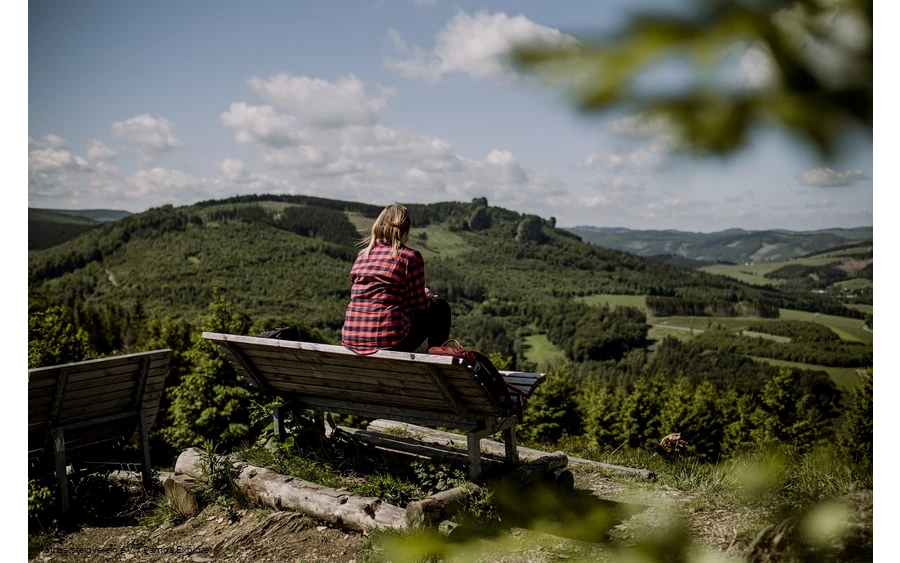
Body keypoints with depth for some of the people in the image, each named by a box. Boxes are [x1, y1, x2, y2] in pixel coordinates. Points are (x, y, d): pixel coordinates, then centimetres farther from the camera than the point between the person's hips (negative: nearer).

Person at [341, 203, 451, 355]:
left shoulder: (362, 255, 12)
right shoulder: (411, 256, -5)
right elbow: (419, 306, -2)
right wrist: (427, 295, 23)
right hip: (389, 339, -6)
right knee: (440, 307, 19)